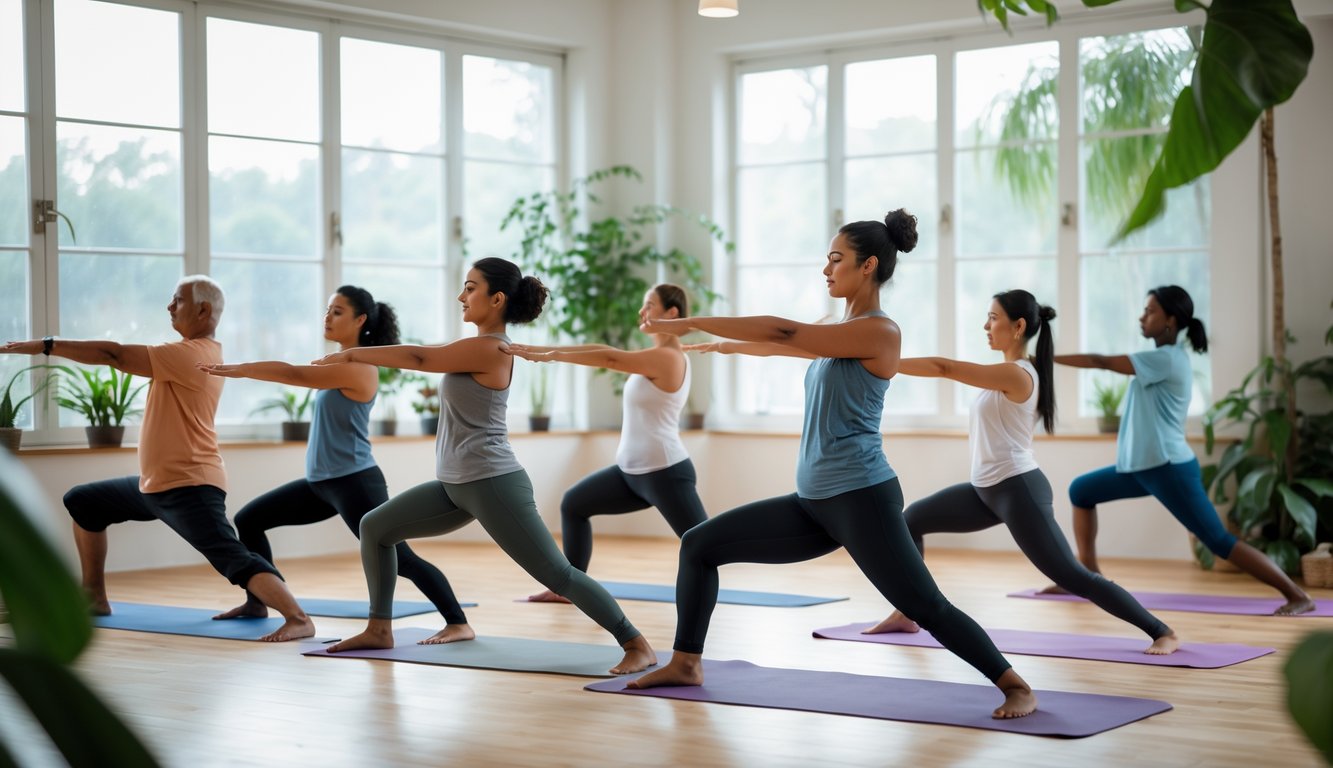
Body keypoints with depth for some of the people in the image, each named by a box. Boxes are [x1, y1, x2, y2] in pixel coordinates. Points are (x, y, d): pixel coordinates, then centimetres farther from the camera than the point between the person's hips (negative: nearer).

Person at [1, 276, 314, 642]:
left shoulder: (190, 355, -19)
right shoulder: (198, 352, 14)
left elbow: (116, 355, -19)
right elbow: (126, 355, 13)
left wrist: (45, 345, -14)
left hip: (188, 486, -11)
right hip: (155, 483, 11)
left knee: (235, 560, -23)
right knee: (81, 502, 23)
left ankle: (299, 619, -30)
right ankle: (94, 597, 30)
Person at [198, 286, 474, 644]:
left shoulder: (358, 369, -16)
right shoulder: (340, 365, 14)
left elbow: (295, 374, -21)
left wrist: (238, 369, -19)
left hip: (355, 482, -10)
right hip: (322, 482, 10)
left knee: (397, 558, -15)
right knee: (248, 520, 15)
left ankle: (459, 624, -15)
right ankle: (257, 602, 27)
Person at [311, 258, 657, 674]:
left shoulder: (490, 349, -15)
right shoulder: (479, 347, 13)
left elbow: (421, 358, -11)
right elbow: (428, 357, 18)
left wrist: (352, 354, -2)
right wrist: (357, 356, 12)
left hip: (493, 484, -10)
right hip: (457, 485, 10)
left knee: (556, 573, -11)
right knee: (374, 527, 14)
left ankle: (638, 646, -7)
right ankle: (379, 630, 22)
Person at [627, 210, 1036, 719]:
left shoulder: (880, 331, -11)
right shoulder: (837, 333, 15)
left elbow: (786, 334, -17)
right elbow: (786, 345, 36)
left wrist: (690, 323, -15)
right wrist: (727, 344, 48)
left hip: (861, 497, -9)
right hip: (814, 501, 9)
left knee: (925, 606, -8)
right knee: (699, 545, 8)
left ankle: (1017, 688, 4)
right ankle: (686, 664, 17)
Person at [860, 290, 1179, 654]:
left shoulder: (1015, 374, -19)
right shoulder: (1014, 372, 11)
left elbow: (945, 367, -21)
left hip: (1018, 489, -10)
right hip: (988, 489, 10)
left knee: (1071, 576, -12)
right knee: (912, 518, 15)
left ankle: (1164, 633, -7)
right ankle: (908, 614, 24)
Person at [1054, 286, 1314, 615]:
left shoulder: (1166, 358, -16)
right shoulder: (1167, 358, 14)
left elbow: (1102, 362, -17)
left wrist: (1047, 358, -12)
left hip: (1170, 468, -10)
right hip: (1142, 466, 10)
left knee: (1218, 541, -10)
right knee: (1081, 490, 15)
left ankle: (1298, 596, -8)